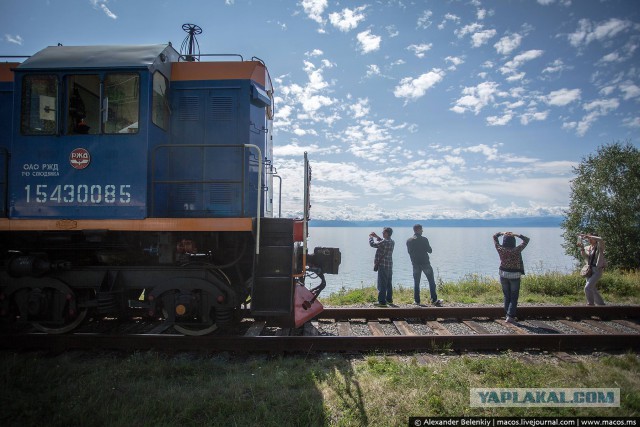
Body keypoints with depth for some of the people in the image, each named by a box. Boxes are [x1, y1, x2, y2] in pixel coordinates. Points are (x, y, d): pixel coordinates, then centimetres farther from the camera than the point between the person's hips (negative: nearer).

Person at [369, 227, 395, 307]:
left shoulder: (384, 242, -18)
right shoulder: (392, 242, 7)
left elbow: (372, 244, -10)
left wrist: (371, 237, 9)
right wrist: (376, 237, 24)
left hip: (383, 265, -8)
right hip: (390, 266, 8)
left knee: (382, 285, -3)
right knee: (388, 284, 16)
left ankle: (382, 302, -2)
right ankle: (389, 300, 24)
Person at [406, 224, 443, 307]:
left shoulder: (409, 241, 3)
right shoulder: (423, 239, -10)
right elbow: (430, 250, -6)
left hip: (415, 264, 4)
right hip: (425, 263, -4)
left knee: (416, 283, 8)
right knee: (431, 282, 5)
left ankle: (417, 301, 7)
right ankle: (434, 300, 3)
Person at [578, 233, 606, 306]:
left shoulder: (599, 247, -3)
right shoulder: (587, 248, 12)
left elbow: (601, 240, -24)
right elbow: (584, 256, -4)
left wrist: (588, 236, -23)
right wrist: (582, 248, -19)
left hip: (597, 270, -7)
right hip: (589, 270, 7)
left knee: (587, 287, -17)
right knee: (593, 289, 12)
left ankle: (590, 304, -4)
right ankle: (601, 304, 28)